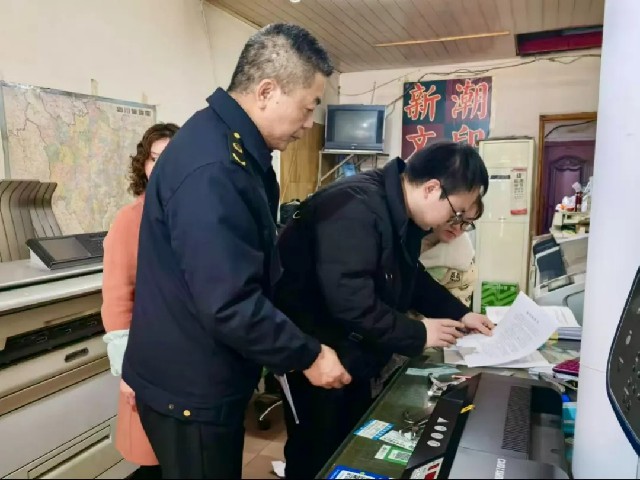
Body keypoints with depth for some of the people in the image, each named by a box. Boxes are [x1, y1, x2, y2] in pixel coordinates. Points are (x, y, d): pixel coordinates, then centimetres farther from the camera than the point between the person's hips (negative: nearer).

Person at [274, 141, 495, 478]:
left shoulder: (402, 214, 3)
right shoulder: (355, 209, -29)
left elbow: (411, 277, 16)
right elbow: (351, 303, -34)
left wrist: (459, 314, 5)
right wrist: (419, 335, -22)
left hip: (353, 352, 9)